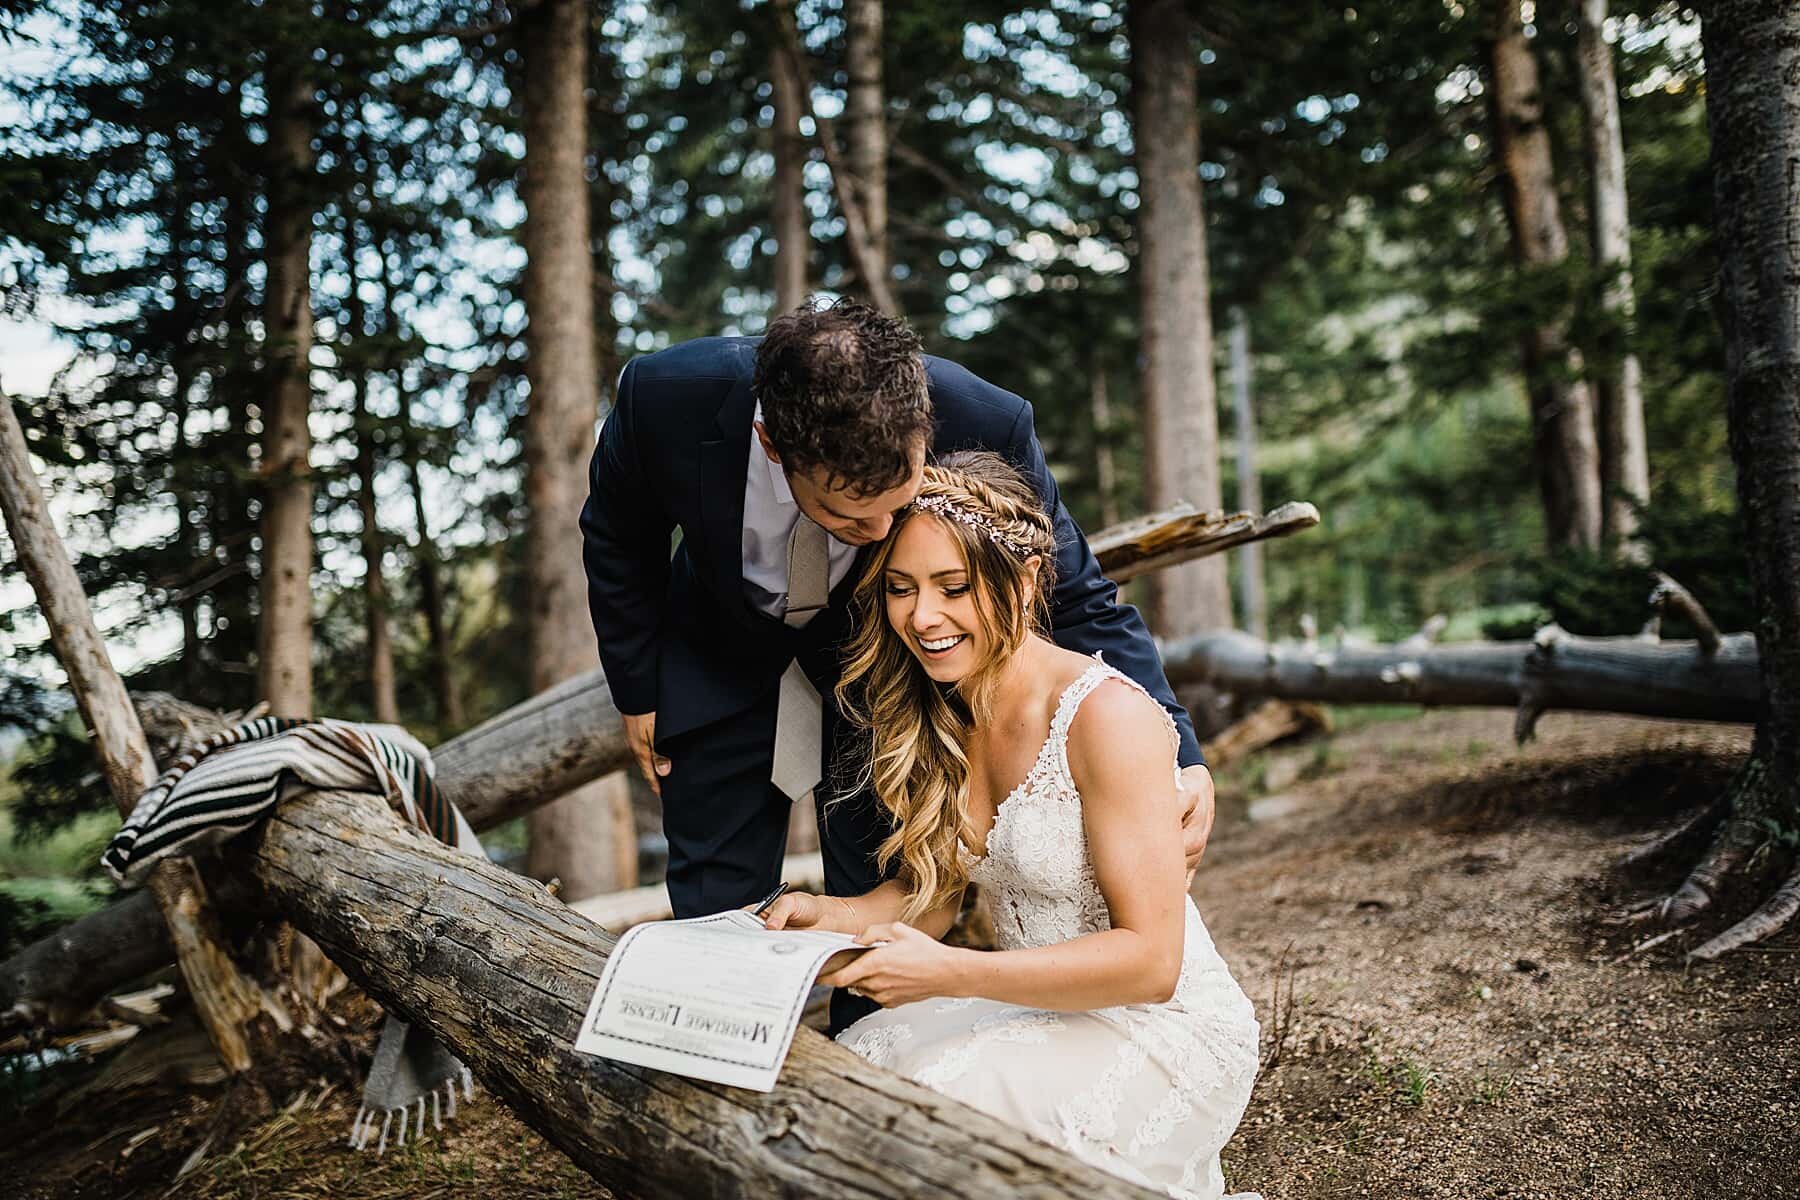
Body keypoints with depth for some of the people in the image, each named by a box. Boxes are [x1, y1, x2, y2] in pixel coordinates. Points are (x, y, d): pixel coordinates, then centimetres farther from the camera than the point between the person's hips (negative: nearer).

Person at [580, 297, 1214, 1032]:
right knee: (714, 911, 6)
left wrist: (1176, 756, -32)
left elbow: (1077, 598, -21)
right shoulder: (666, 398, -33)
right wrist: (637, 690, -1)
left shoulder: (982, 426, -35)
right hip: (723, 661, 1)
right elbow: (617, 540, -9)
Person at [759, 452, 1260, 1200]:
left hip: (1164, 1033, -7)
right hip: (1042, 1012, 7)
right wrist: (826, 915, -11)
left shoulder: (1107, 714, -21)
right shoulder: (940, 722, 3)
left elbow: (1151, 959, -22)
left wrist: (950, 973, -31)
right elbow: (929, 897, 9)